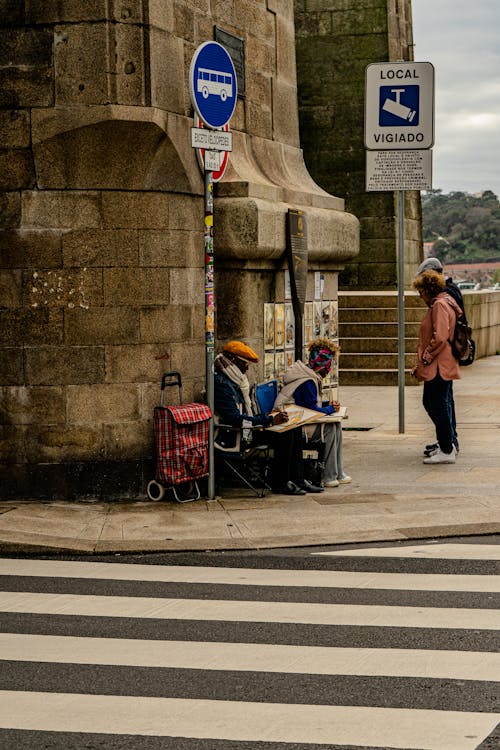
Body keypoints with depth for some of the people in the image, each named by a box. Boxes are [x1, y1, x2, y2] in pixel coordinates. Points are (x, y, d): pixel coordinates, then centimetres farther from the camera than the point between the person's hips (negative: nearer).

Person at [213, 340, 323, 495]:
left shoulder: (236, 380, 16)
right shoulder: (221, 383, -16)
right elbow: (235, 419, -24)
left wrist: (269, 415, 7)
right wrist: (270, 420, -24)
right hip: (235, 436, -10)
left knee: (294, 429, -3)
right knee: (284, 435, -23)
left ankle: (298, 479, -3)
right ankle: (280, 484, -13)